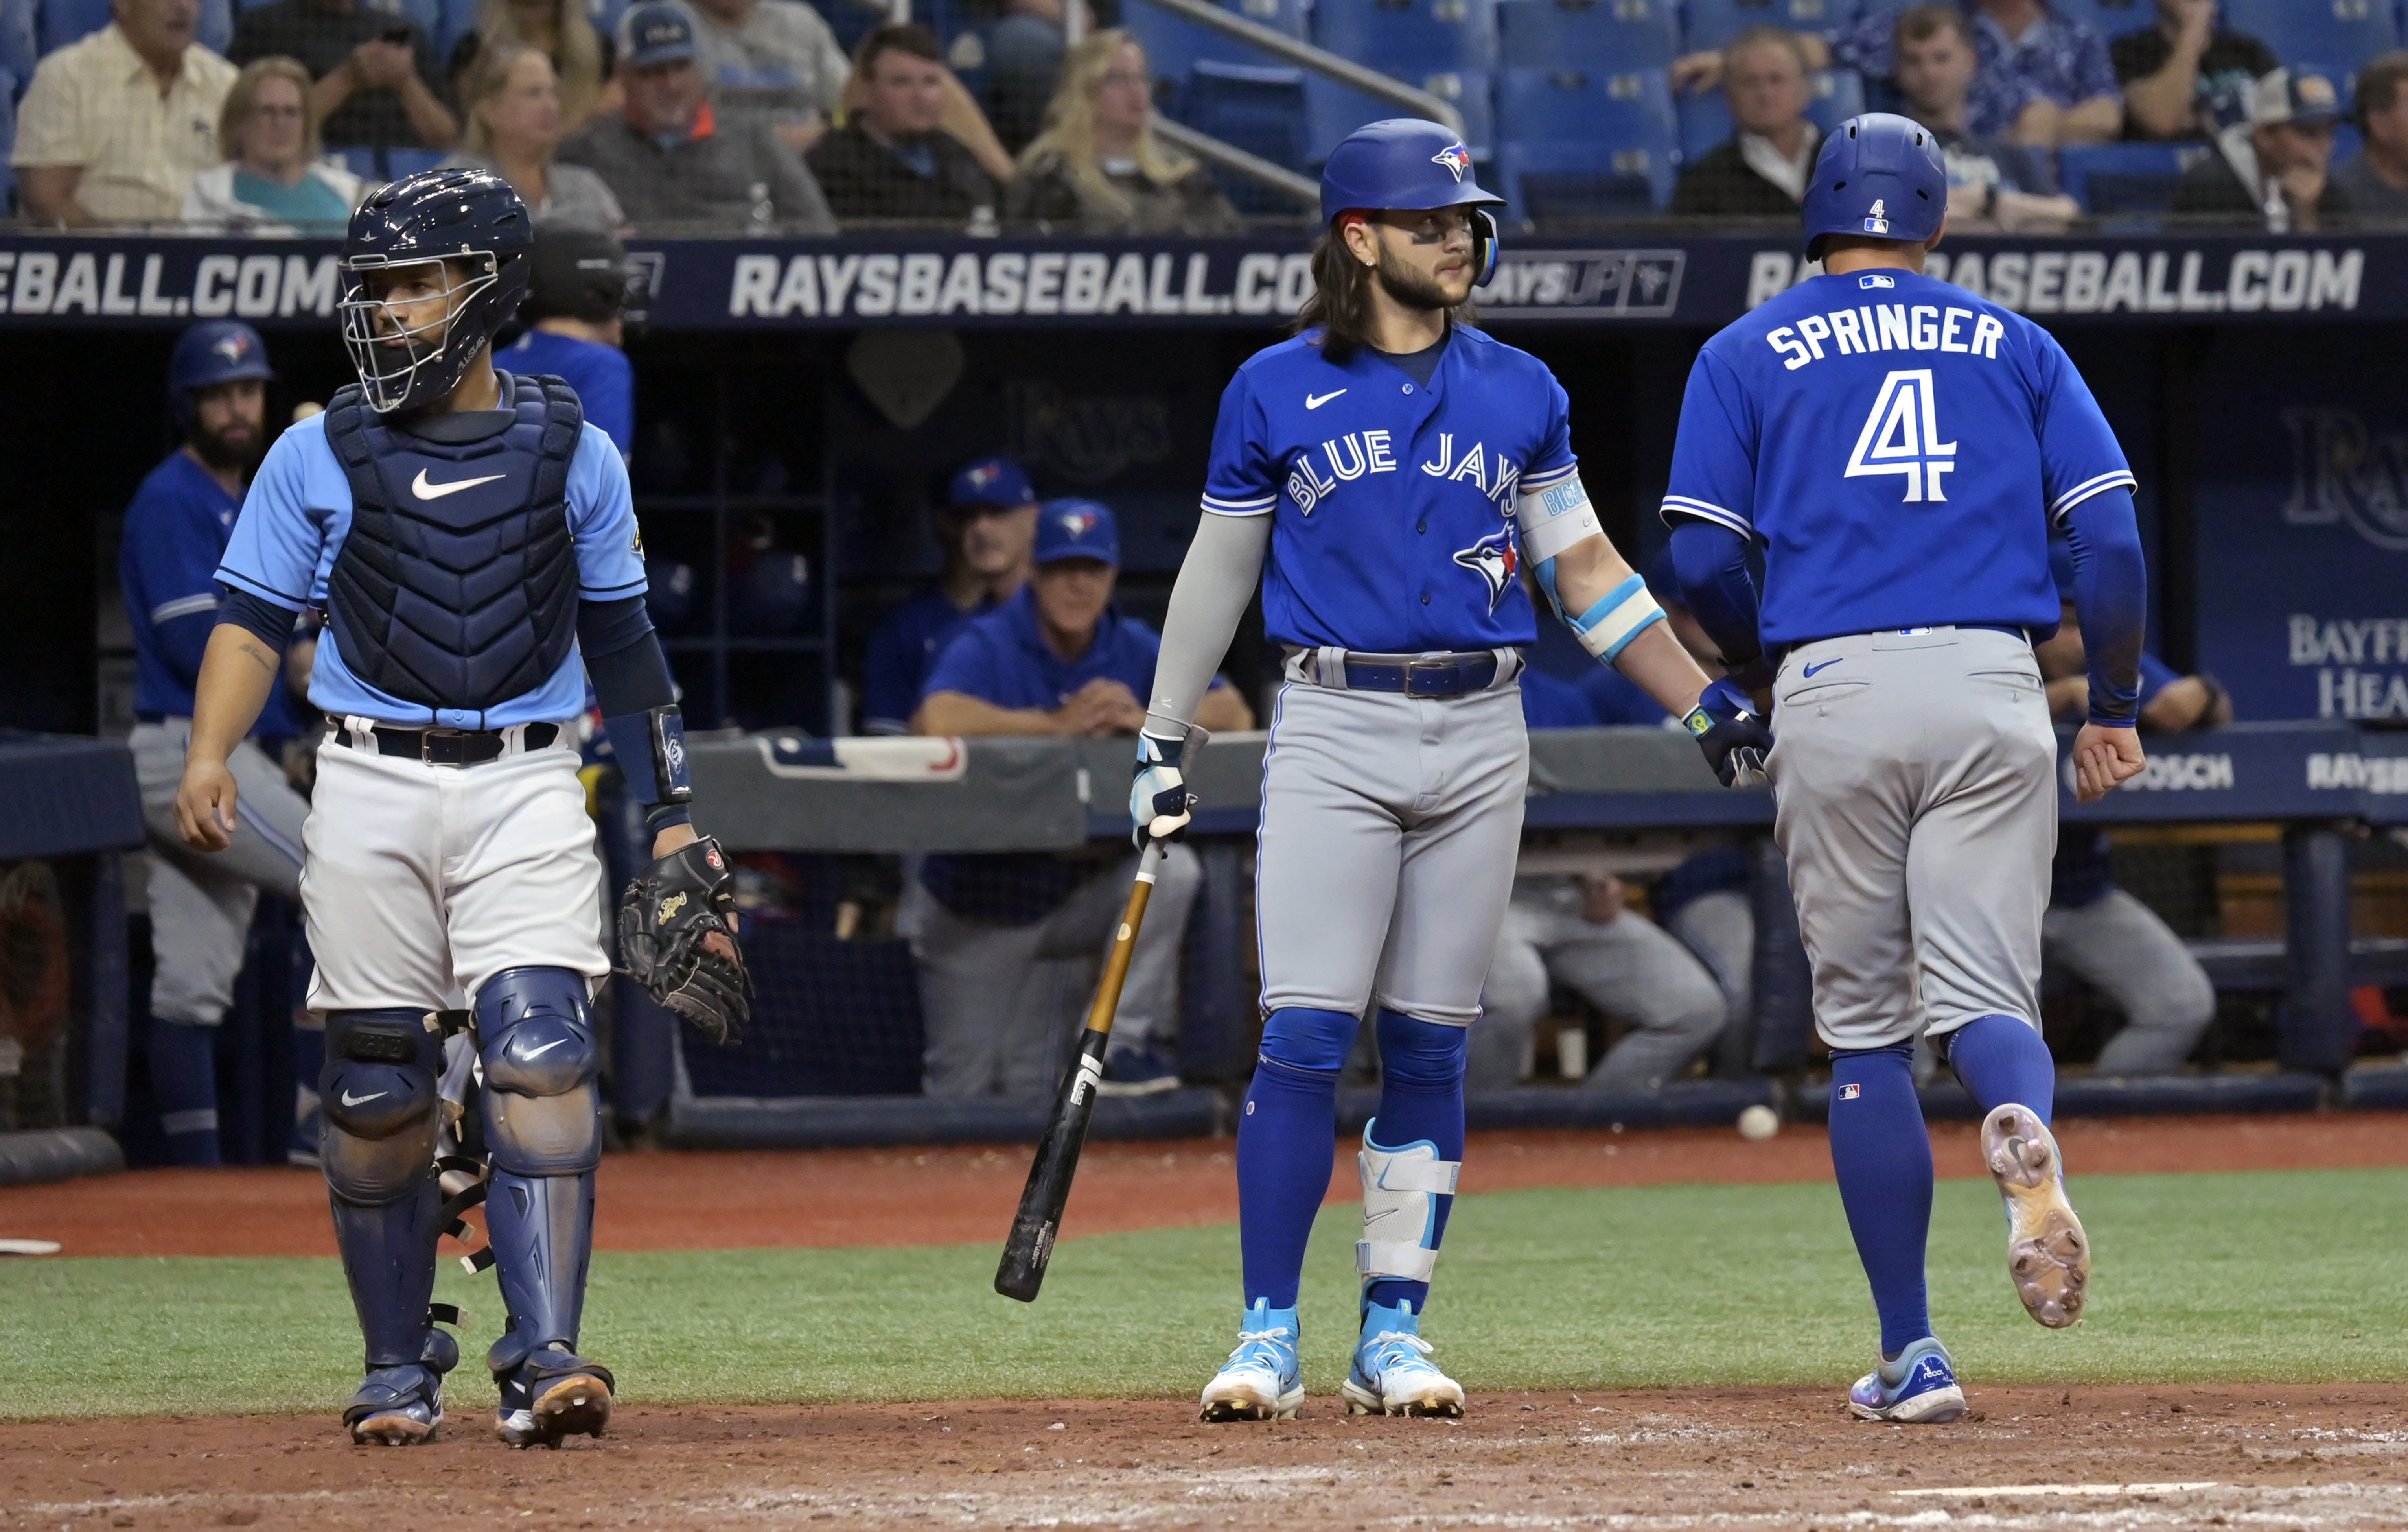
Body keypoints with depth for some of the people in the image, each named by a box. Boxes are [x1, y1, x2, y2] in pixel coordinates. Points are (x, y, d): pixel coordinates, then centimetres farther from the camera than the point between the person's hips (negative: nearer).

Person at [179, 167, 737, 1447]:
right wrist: (210, 754, -10)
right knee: (375, 1084, 1)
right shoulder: (320, 456, 6)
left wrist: (670, 813, 12)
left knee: (540, 1053, -16)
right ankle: (400, 1367, 15)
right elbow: (253, 621, 7)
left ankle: (543, 1361, -20)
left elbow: (621, 639, 14)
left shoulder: (570, 454, 8)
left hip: (525, 787, -1)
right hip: (369, 786, 1)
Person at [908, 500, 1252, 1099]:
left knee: (1172, 869, -26)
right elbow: (936, 720, -36)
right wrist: (1058, 723, -34)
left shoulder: (1134, 649, -1)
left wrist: (1145, 719, -26)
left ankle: (1128, 1043, -17)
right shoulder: (988, 646, -16)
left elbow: (1234, 712, -8)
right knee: (964, 1094, 1)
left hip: (1070, 897, 3)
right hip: (976, 908, -3)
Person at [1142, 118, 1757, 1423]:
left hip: (1478, 738, 3)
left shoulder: (1519, 393, 9)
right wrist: (1162, 742, 9)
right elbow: (1217, 573, 9)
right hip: (1333, 729, -3)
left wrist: (1702, 710, 5)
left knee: (1429, 1048, 4)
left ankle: (1394, 1333, 11)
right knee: (1305, 1036, -11)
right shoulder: (1276, 393, 2)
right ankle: (1268, 1337, -8)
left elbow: (1585, 569, 12)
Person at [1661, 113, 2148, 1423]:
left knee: (1864, 1030, 8)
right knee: (1983, 998, 1)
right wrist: (2112, 709, 14)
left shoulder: (1748, 356, 10)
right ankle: (2021, 1134, -37)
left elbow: (1702, 560, 1)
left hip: (1834, 690, -1)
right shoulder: (2016, 347, 14)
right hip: (1990, 689, 1)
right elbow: (2110, 538, 4)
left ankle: (1911, 1357, 6)